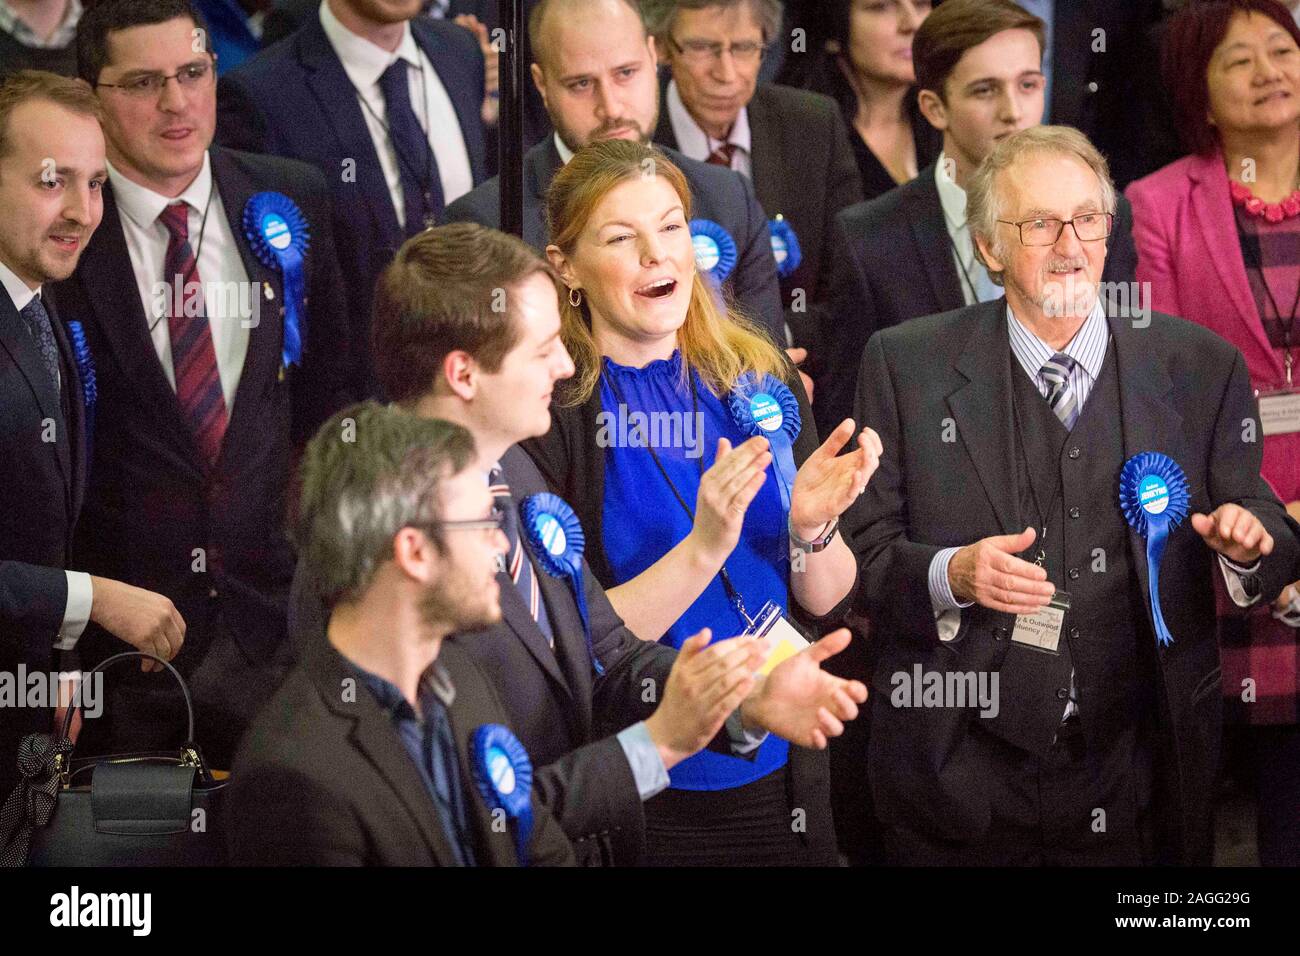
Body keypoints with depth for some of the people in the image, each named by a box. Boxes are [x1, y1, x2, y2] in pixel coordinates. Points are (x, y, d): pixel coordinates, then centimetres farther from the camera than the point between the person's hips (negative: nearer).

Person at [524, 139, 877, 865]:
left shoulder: (764, 383, 1)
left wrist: (813, 526, -16)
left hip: (779, 773, 4)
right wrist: (703, 548, -28)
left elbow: (828, 605, 4)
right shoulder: (548, 414, -13)